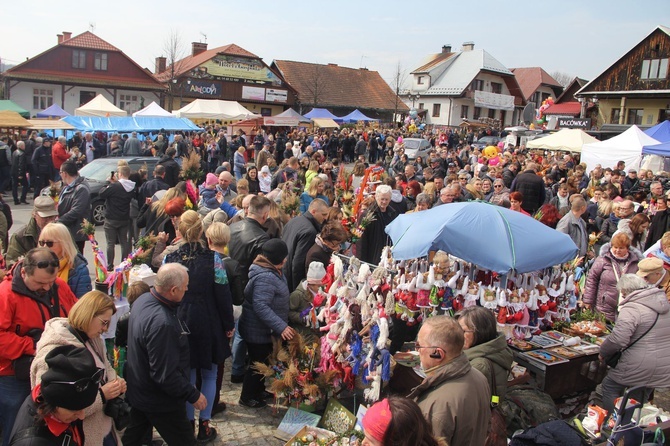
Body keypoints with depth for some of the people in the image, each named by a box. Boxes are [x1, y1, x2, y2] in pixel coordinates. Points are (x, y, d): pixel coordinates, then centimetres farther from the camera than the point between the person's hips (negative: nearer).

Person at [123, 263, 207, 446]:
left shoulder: (143, 299, -8)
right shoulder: (161, 323, -37)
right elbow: (165, 375, -33)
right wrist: (193, 395, -20)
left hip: (138, 390, 9)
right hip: (160, 402, -9)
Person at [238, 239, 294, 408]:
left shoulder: (270, 271, 4)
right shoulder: (265, 278, -31)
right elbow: (261, 307, -35)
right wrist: (281, 327, -36)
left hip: (265, 330, 10)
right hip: (259, 332, -10)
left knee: (263, 362, 24)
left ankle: (258, 390, 42)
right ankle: (247, 397, 24)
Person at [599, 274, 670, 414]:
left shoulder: (631, 308, -18)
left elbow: (618, 339, -26)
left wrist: (603, 353, -10)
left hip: (639, 368, -8)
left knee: (610, 386, 12)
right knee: (638, 401, 21)